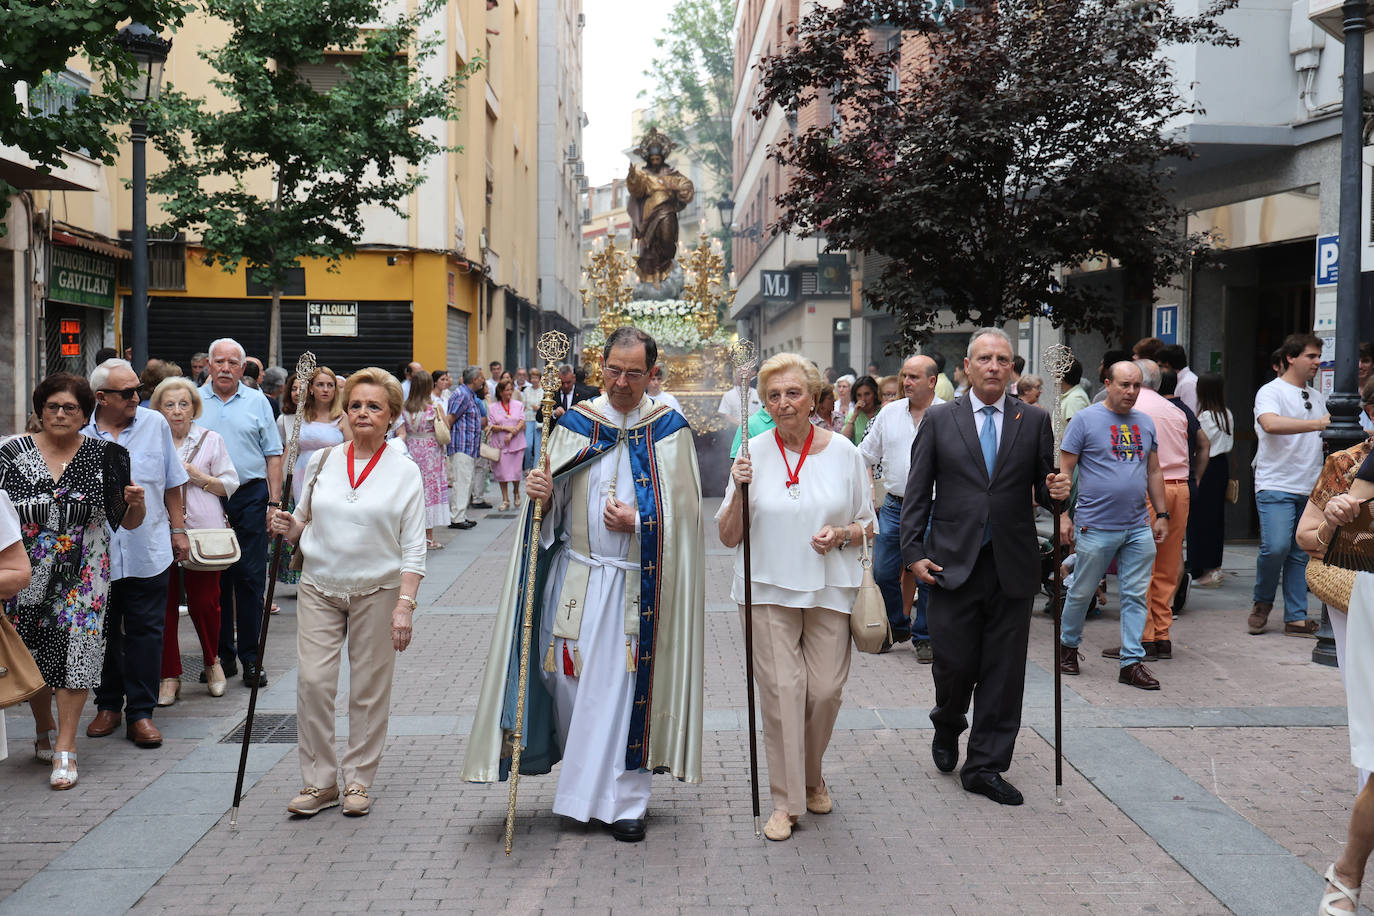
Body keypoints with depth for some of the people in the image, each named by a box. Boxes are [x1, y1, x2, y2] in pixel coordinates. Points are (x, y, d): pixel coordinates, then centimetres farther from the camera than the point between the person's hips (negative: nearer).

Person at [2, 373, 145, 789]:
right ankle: (44, 733, 33)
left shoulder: (105, 455, 0)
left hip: (83, 573, -1)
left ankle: (65, 749, -1)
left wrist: (135, 502, -19)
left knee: (75, 649, -8)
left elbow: (127, 522, 2)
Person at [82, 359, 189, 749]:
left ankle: (141, 712, 11)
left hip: (149, 550, 0)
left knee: (145, 632, 2)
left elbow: (172, 483, 10)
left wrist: (178, 529, 9)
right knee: (103, 632, 12)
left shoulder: (155, 424, 1)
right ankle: (108, 705, 28)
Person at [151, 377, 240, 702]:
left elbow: (230, 484, 6)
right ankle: (169, 676, 10)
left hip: (203, 530, -1)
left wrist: (198, 477, -8)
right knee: (164, 605, 0)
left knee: (204, 601, 0)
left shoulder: (211, 440, 8)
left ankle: (212, 661, 25)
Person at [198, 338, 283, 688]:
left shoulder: (257, 402, 7)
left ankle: (250, 658, 4)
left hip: (249, 498, -1)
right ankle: (222, 655, 16)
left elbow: (273, 454, 7)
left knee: (250, 579, -2)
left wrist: (274, 501, -1)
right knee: (214, 580, 6)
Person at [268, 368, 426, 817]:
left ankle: (358, 780, 18)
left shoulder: (404, 471, -2)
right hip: (319, 587, 2)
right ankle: (319, 781, 9)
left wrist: (405, 603, -13)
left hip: (377, 592, -2)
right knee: (313, 680, -5)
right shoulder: (322, 461, 5)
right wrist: (289, 528, -8)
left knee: (369, 689, 3)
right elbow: (305, 522, 15)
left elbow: (413, 547, -4)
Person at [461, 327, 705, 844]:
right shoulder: (575, 423, 5)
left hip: (638, 583, -2)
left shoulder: (669, 430, 0)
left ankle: (623, 800, 14)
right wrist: (542, 495, -15)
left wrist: (637, 522, -14)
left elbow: (684, 510, 0)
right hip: (575, 577, 2)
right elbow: (554, 508, 6)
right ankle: (582, 781, 29)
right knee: (569, 678, 7)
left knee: (624, 687, 1)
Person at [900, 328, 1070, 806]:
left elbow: (1043, 488, 11)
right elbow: (917, 492, 4)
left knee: (1003, 673, 4)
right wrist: (914, 552, -4)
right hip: (953, 564, -1)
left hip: (1012, 566, 2)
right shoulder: (939, 419, 4)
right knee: (955, 663, 0)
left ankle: (985, 766, 17)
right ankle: (947, 727, 33)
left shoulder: (1034, 420, 8)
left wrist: (1055, 491, -12)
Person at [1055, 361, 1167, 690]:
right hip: (1096, 527, -5)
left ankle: (1131, 662, 10)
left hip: (1139, 528, 5)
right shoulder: (1085, 419, -4)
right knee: (1082, 592, 7)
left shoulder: (1146, 423, 12)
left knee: (1136, 596, 4)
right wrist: (1063, 516, -10)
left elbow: (1154, 472, 18)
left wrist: (1162, 514, 13)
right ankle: (1067, 644, 28)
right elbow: (1064, 470, -5)